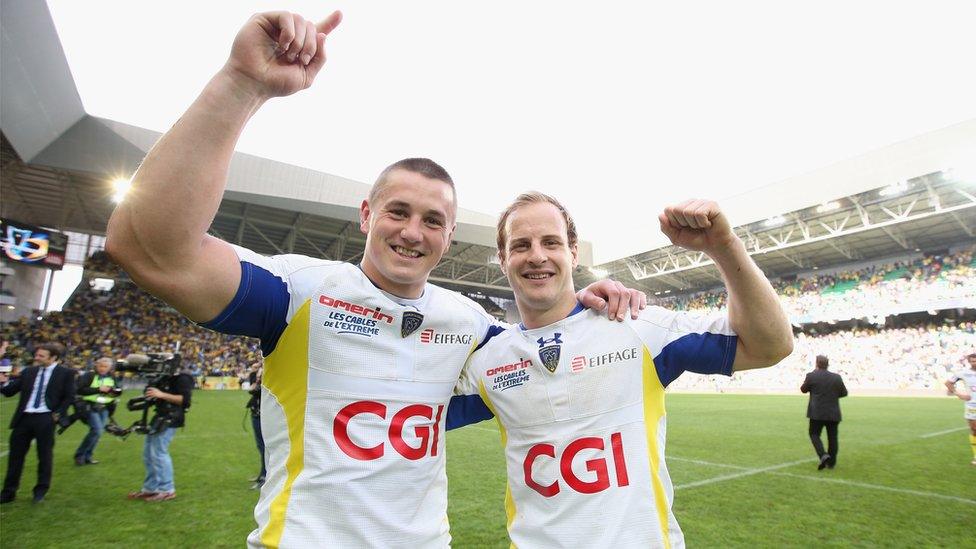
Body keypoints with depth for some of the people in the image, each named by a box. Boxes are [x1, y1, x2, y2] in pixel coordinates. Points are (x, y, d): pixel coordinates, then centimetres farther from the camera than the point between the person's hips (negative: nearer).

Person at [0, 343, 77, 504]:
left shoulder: (66, 373, -3)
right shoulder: (28, 372, 9)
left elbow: (69, 397, -3)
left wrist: (57, 414, -10)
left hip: (45, 419, -4)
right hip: (24, 417, 4)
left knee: (44, 455, 6)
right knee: (15, 455, 10)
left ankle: (41, 491, 21)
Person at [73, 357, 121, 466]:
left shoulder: (112, 378, 8)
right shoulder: (89, 375, -7)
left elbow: (118, 391, 13)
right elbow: (80, 390, -16)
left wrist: (110, 389, -3)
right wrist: (98, 389, -19)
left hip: (104, 409, 5)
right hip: (90, 407, -5)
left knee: (99, 431, 8)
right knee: (97, 430, -16)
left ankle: (87, 456, 23)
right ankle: (80, 455, 1)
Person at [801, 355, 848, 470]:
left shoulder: (811, 376, -9)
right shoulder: (837, 377, 0)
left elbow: (803, 389, 5)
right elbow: (844, 393, 9)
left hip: (817, 413, -3)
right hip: (833, 413, 3)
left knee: (814, 434, 7)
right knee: (832, 437, 11)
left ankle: (823, 455, -14)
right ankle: (831, 462, 17)